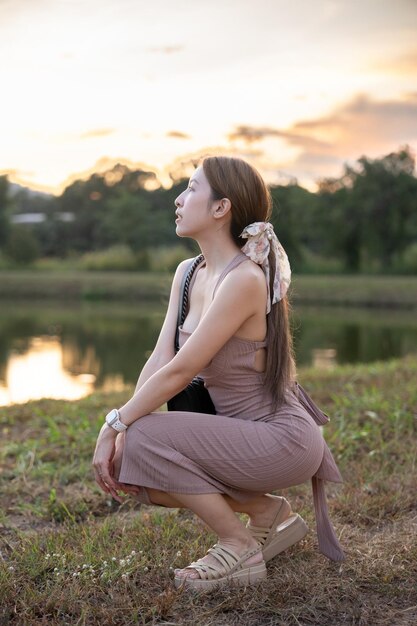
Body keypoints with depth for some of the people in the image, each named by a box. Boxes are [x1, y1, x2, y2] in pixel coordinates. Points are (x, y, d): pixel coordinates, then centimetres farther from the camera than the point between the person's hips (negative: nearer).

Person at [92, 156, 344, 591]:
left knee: (145, 441, -21)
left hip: (282, 437, -9)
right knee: (126, 467, 2)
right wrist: (121, 429, -12)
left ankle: (240, 548, -3)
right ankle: (269, 511, 13)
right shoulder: (188, 273, 4)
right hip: (244, 431, 9)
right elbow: (160, 359, -1)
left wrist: (116, 424, -17)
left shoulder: (244, 279, -24)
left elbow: (179, 372, -25)